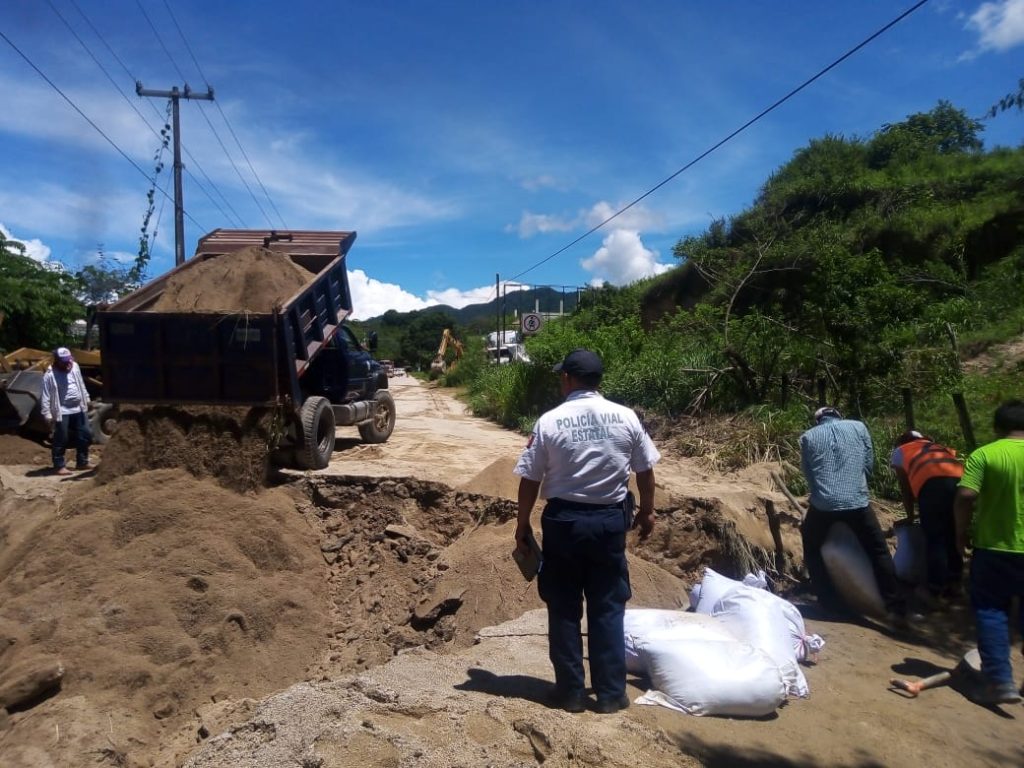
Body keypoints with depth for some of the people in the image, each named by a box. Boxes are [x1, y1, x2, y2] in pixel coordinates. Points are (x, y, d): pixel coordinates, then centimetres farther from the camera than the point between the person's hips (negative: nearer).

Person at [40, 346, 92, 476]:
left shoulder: (75, 367, 4)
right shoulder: (50, 375, -14)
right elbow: (46, 397, -14)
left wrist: (86, 399, 23)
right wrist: (48, 415, -17)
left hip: (78, 409, 7)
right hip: (62, 412, -6)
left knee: (85, 435, 11)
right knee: (61, 440, 0)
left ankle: (82, 462, 23)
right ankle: (59, 466, 10)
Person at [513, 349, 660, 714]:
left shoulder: (550, 421, -9)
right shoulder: (625, 417, -3)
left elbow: (530, 479, -6)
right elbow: (645, 470, 5)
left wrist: (523, 524, 7)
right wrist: (647, 511, 21)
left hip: (564, 520, -2)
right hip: (610, 520, 2)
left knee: (564, 609, 10)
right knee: (608, 608, 11)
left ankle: (571, 692, 18)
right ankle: (611, 694, 17)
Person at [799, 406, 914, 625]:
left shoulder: (808, 437, 9)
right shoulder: (858, 427, 10)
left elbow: (807, 473, 12)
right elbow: (869, 464, 12)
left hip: (823, 504, 0)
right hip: (857, 502, 0)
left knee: (812, 551, 21)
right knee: (879, 553, 12)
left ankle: (828, 603, 22)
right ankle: (896, 609, 10)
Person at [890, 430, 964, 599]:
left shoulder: (900, 452, 29)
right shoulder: (938, 447, 41)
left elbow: (905, 489, 24)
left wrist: (910, 516, 34)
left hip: (932, 483, -5)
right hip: (960, 480, 5)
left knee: (934, 539, 4)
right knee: (954, 536, 18)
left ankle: (936, 591, 7)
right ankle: (954, 584, 27)